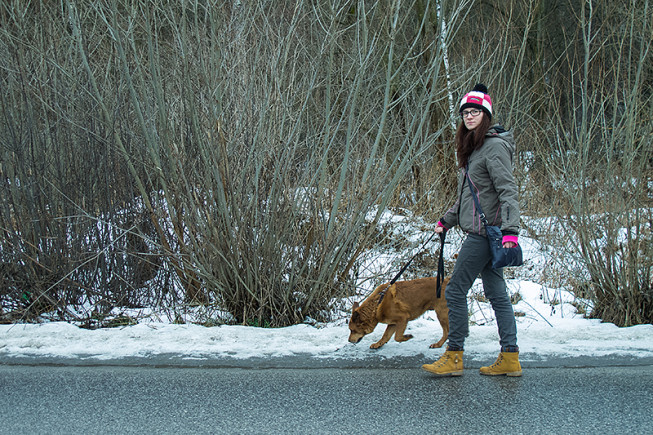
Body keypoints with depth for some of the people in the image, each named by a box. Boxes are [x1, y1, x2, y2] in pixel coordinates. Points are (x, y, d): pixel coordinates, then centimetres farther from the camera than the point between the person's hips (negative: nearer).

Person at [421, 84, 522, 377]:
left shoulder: (494, 146, -12)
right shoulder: (473, 147, 17)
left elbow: (507, 190, -20)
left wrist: (510, 229, -29)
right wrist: (447, 220, 26)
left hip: (485, 231, -10)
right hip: (481, 232, 10)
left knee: (455, 290, -5)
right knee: (497, 293, 7)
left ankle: (454, 358, 2)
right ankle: (510, 358, 9)